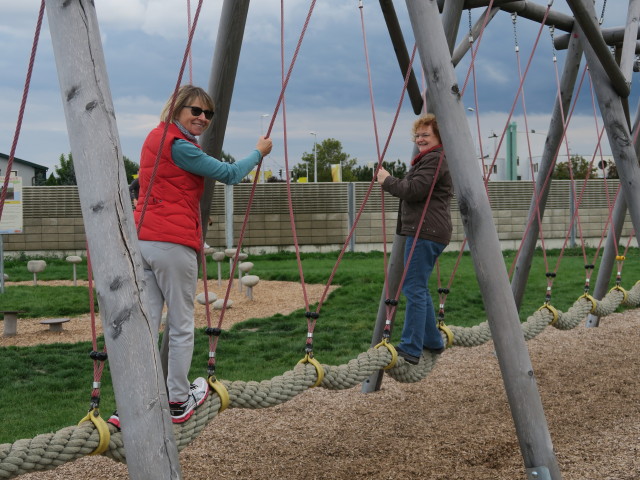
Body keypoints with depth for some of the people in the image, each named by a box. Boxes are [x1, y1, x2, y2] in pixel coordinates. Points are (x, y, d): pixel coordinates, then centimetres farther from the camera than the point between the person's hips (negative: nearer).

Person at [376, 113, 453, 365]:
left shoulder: (434, 159, -11)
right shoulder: (429, 159, 24)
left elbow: (414, 190, -21)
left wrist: (387, 181, -8)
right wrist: (392, 182, 16)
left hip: (425, 232, -12)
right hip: (425, 231, 12)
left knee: (415, 289, -11)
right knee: (418, 288, 18)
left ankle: (411, 349, -11)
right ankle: (433, 341, 25)